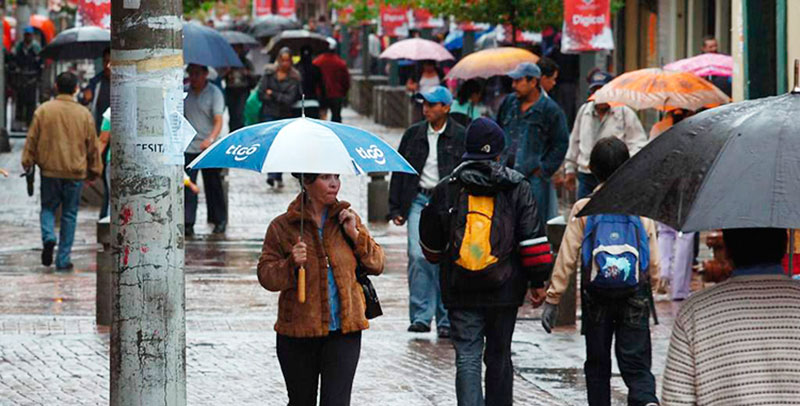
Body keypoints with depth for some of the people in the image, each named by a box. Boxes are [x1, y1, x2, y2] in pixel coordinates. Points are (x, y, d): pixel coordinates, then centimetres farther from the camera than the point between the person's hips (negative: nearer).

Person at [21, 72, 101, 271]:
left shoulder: (43, 111, -4)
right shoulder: (84, 114, 0)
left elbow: (32, 139, 0)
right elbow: (92, 145, 6)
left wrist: (27, 162, 10)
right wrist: (94, 170, 16)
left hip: (49, 170, 0)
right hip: (75, 172, 0)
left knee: (48, 208, 15)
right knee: (69, 214, 8)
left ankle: (48, 237, -15)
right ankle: (63, 260, 7)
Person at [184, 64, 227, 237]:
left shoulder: (214, 93, -4)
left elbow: (218, 121, -12)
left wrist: (211, 139, -29)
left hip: (208, 147, -3)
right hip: (188, 147, 3)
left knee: (213, 184, 5)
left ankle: (219, 220, 18)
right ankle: (188, 223, -4)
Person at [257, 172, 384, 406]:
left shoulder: (347, 219, 8)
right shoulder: (282, 226, -1)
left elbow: (377, 265, 9)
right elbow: (266, 276, -3)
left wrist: (356, 235, -5)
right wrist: (291, 264, -21)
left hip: (343, 333, 1)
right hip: (298, 333, -1)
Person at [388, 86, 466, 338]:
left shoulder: (460, 138, 1)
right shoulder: (413, 135, 10)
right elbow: (399, 172, 14)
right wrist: (396, 208, 8)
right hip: (419, 200, 2)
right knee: (418, 256, -11)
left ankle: (446, 320, 8)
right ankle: (421, 316, -5)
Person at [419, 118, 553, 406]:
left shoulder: (447, 189, 1)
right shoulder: (517, 188, -1)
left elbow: (431, 243, 12)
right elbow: (533, 239, -4)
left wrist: (438, 258, 34)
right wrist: (538, 280, 5)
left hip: (460, 292, 0)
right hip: (504, 291, 1)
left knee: (467, 358, -2)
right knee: (499, 358, 14)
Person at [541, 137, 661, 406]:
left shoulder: (584, 209, -5)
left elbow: (567, 258, -5)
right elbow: (654, 262, 4)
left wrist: (552, 299, 0)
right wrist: (650, 284, 22)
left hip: (596, 297, 0)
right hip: (635, 298, 1)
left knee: (597, 364, 13)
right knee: (635, 363, 0)